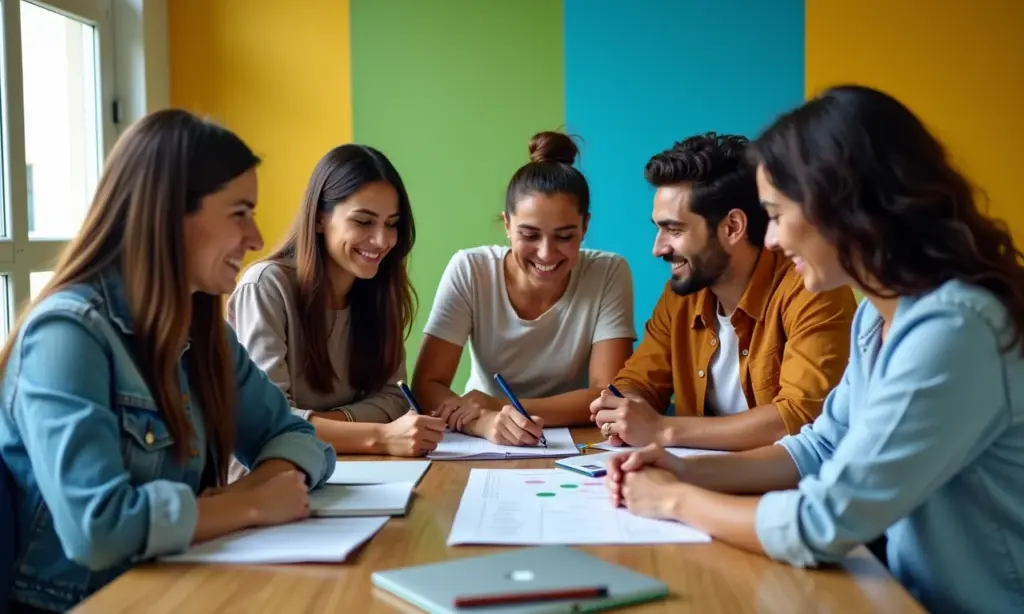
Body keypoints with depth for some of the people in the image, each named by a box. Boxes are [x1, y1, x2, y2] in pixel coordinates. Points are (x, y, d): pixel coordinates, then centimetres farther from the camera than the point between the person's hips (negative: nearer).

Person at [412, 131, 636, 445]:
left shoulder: (609, 274, -12)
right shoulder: (468, 270, -12)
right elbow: (426, 386, -15)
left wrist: (498, 405, -27)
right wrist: (485, 421, -36)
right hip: (485, 447, 1)